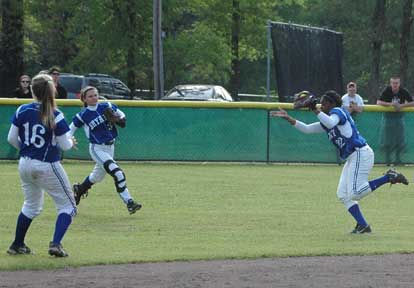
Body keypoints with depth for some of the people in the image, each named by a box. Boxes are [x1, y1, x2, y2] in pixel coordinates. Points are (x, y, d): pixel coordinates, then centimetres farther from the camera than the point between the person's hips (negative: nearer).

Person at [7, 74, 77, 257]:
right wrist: (71, 142, 12)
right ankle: (56, 244, -11)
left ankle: (17, 245, 29)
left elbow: (11, 139, 1)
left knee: (31, 205, 26)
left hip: (25, 165, 5)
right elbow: (65, 145, -11)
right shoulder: (55, 116, -15)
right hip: (48, 167, -5)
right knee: (67, 206, 7)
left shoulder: (22, 111, -5)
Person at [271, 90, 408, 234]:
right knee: (343, 194, 5)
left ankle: (389, 177, -12)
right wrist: (288, 118, 13)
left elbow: (331, 123, -27)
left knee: (355, 193, -22)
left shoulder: (338, 111, -4)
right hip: (352, 158, 10)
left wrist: (316, 110, -22)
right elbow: (306, 129, 20)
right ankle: (363, 226, 2)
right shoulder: (325, 122, 23)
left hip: (361, 153, -10)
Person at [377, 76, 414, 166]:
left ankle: (398, 158, 14)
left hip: (399, 117, 1)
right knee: (387, 139, -1)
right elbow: (379, 102, -17)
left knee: (400, 139, 0)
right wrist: (390, 104, -27)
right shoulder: (387, 91, -13)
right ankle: (387, 158, 13)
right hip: (388, 117, -1)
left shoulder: (403, 92, -9)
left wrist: (402, 105, -22)